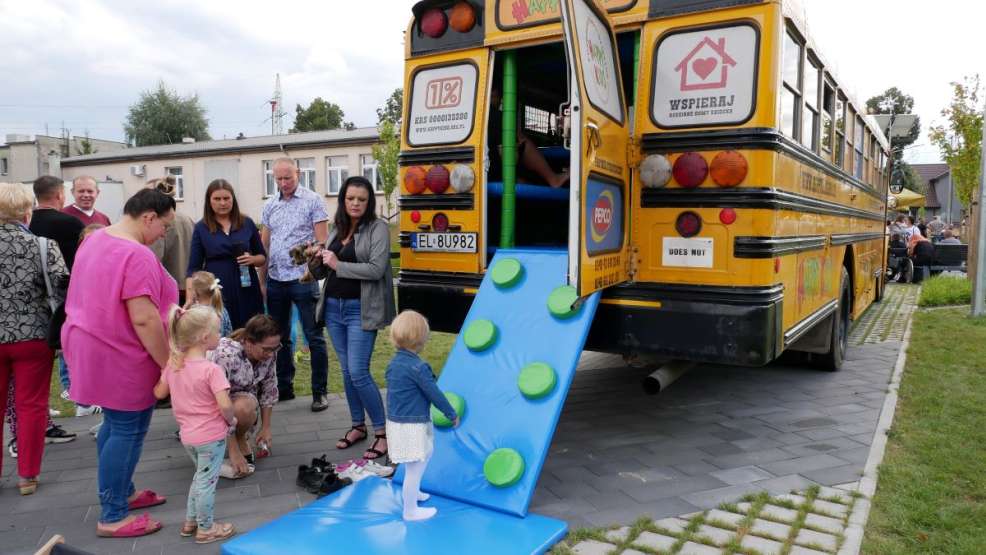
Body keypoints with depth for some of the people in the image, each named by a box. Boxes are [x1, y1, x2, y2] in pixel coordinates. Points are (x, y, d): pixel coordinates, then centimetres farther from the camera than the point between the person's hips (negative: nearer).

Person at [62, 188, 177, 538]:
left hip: (94, 348, 10)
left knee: (115, 424, 21)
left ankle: (121, 493, 34)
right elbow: (144, 319, -27)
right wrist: (169, 364, -19)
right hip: (120, 358, -10)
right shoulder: (137, 255, -24)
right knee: (128, 432, 0)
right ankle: (113, 517, 10)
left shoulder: (95, 239, 9)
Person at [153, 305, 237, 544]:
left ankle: (190, 521, 37)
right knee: (207, 481, 8)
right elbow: (224, 405, -28)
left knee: (201, 476, 26)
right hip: (211, 436, -7)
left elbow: (159, 393, 8)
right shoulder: (211, 369, -24)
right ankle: (206, 529, 23)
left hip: (188, 435, 7)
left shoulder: (173, 363, -2)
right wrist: (231, 420, -9)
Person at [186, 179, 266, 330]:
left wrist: (252, 259, -10)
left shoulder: (247, 223, 6)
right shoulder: (201, 228, 2)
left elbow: (263, 257, 12)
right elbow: (194, 267, 2)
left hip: (247, 292, 1)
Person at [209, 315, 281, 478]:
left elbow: (270, 389, -4)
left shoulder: (268, 353, -18)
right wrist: (234, 452, -33)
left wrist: (266, 427, -6)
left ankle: (240, 438, -2)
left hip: (243, 398, 3)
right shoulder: (226, 354, -34)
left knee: (244, 406, -32)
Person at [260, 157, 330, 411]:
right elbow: (264, 244, 14)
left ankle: (319, 392, 10)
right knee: (279, 337, 14)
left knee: (314, 338, 1)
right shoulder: (270, 205, 12)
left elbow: (322, 242, -7)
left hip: (302, 279, -5)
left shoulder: (313, 201, -2)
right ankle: (284, 387, 27)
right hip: (275, 280, 5)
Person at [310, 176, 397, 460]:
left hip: (360, 309, -6)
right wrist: (315, 261, -4)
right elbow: (321, 272, 18)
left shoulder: (378, 228, -7)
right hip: (333, 307, 6)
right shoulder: (337, 229, 12)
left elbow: (376, 269, -18)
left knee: (358, 373, -9)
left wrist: (339, 265, -15)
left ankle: (382, 431, 5)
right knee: (346, 370, 13)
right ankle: (358, 426, 28)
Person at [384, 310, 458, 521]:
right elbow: (434, 394, -16)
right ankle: (410, 510, 18)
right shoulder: (418, 367, -22)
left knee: (424, 456, 28)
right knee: (414, 468, 5)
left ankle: (412, 492, 46)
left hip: (395, 422, 9)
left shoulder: (393, 364, 4)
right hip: (413, 426, -9)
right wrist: (452, 414, -2)